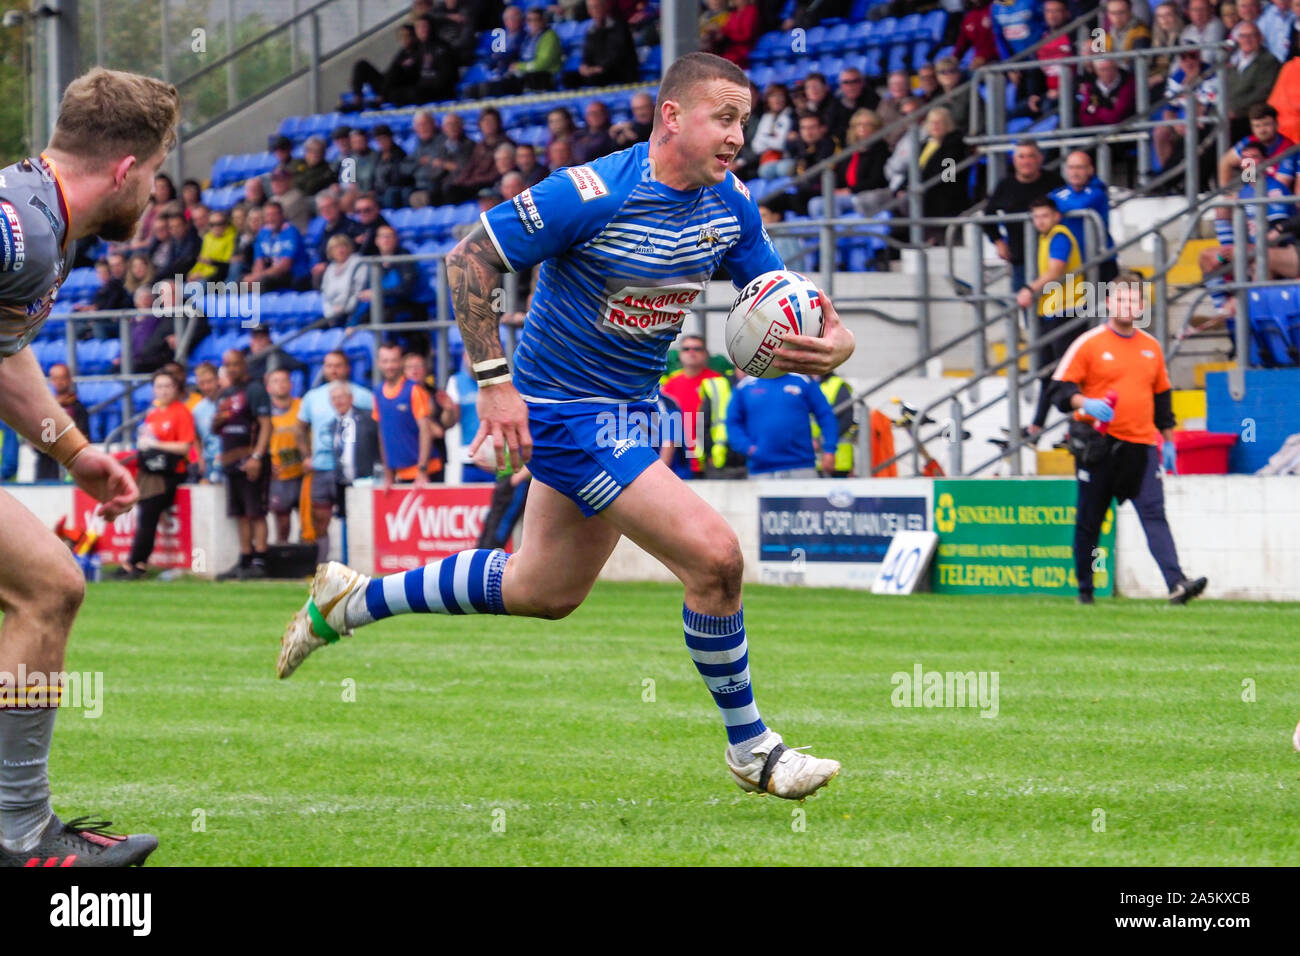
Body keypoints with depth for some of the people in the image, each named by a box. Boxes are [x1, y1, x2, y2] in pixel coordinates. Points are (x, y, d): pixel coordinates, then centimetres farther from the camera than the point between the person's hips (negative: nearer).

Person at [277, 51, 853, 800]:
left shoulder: (730, 204, -2)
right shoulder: (592, 194, -24)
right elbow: (470, 259, -17)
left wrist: (833, 340, -18)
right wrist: (494, 380, -21)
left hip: (624, 414, 9)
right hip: (564, 411, -9)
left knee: (546, 591, 22)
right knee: (714, 555, -18)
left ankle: (353, 600, 37)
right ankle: (750, 748, 0)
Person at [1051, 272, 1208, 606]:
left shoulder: (1151, 347, 15)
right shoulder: (1089, 343, 1)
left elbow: (1162, 396, 23)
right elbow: (1061, 388, -2)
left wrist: (1168, 440, 20)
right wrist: (1085, 404, -22)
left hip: (1141, 445, 2)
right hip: (1098, 446, -2)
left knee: (1154, 513, -11)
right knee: (1089, 519, 4)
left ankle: (1177, 583, -24)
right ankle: (1084, 588, 17)